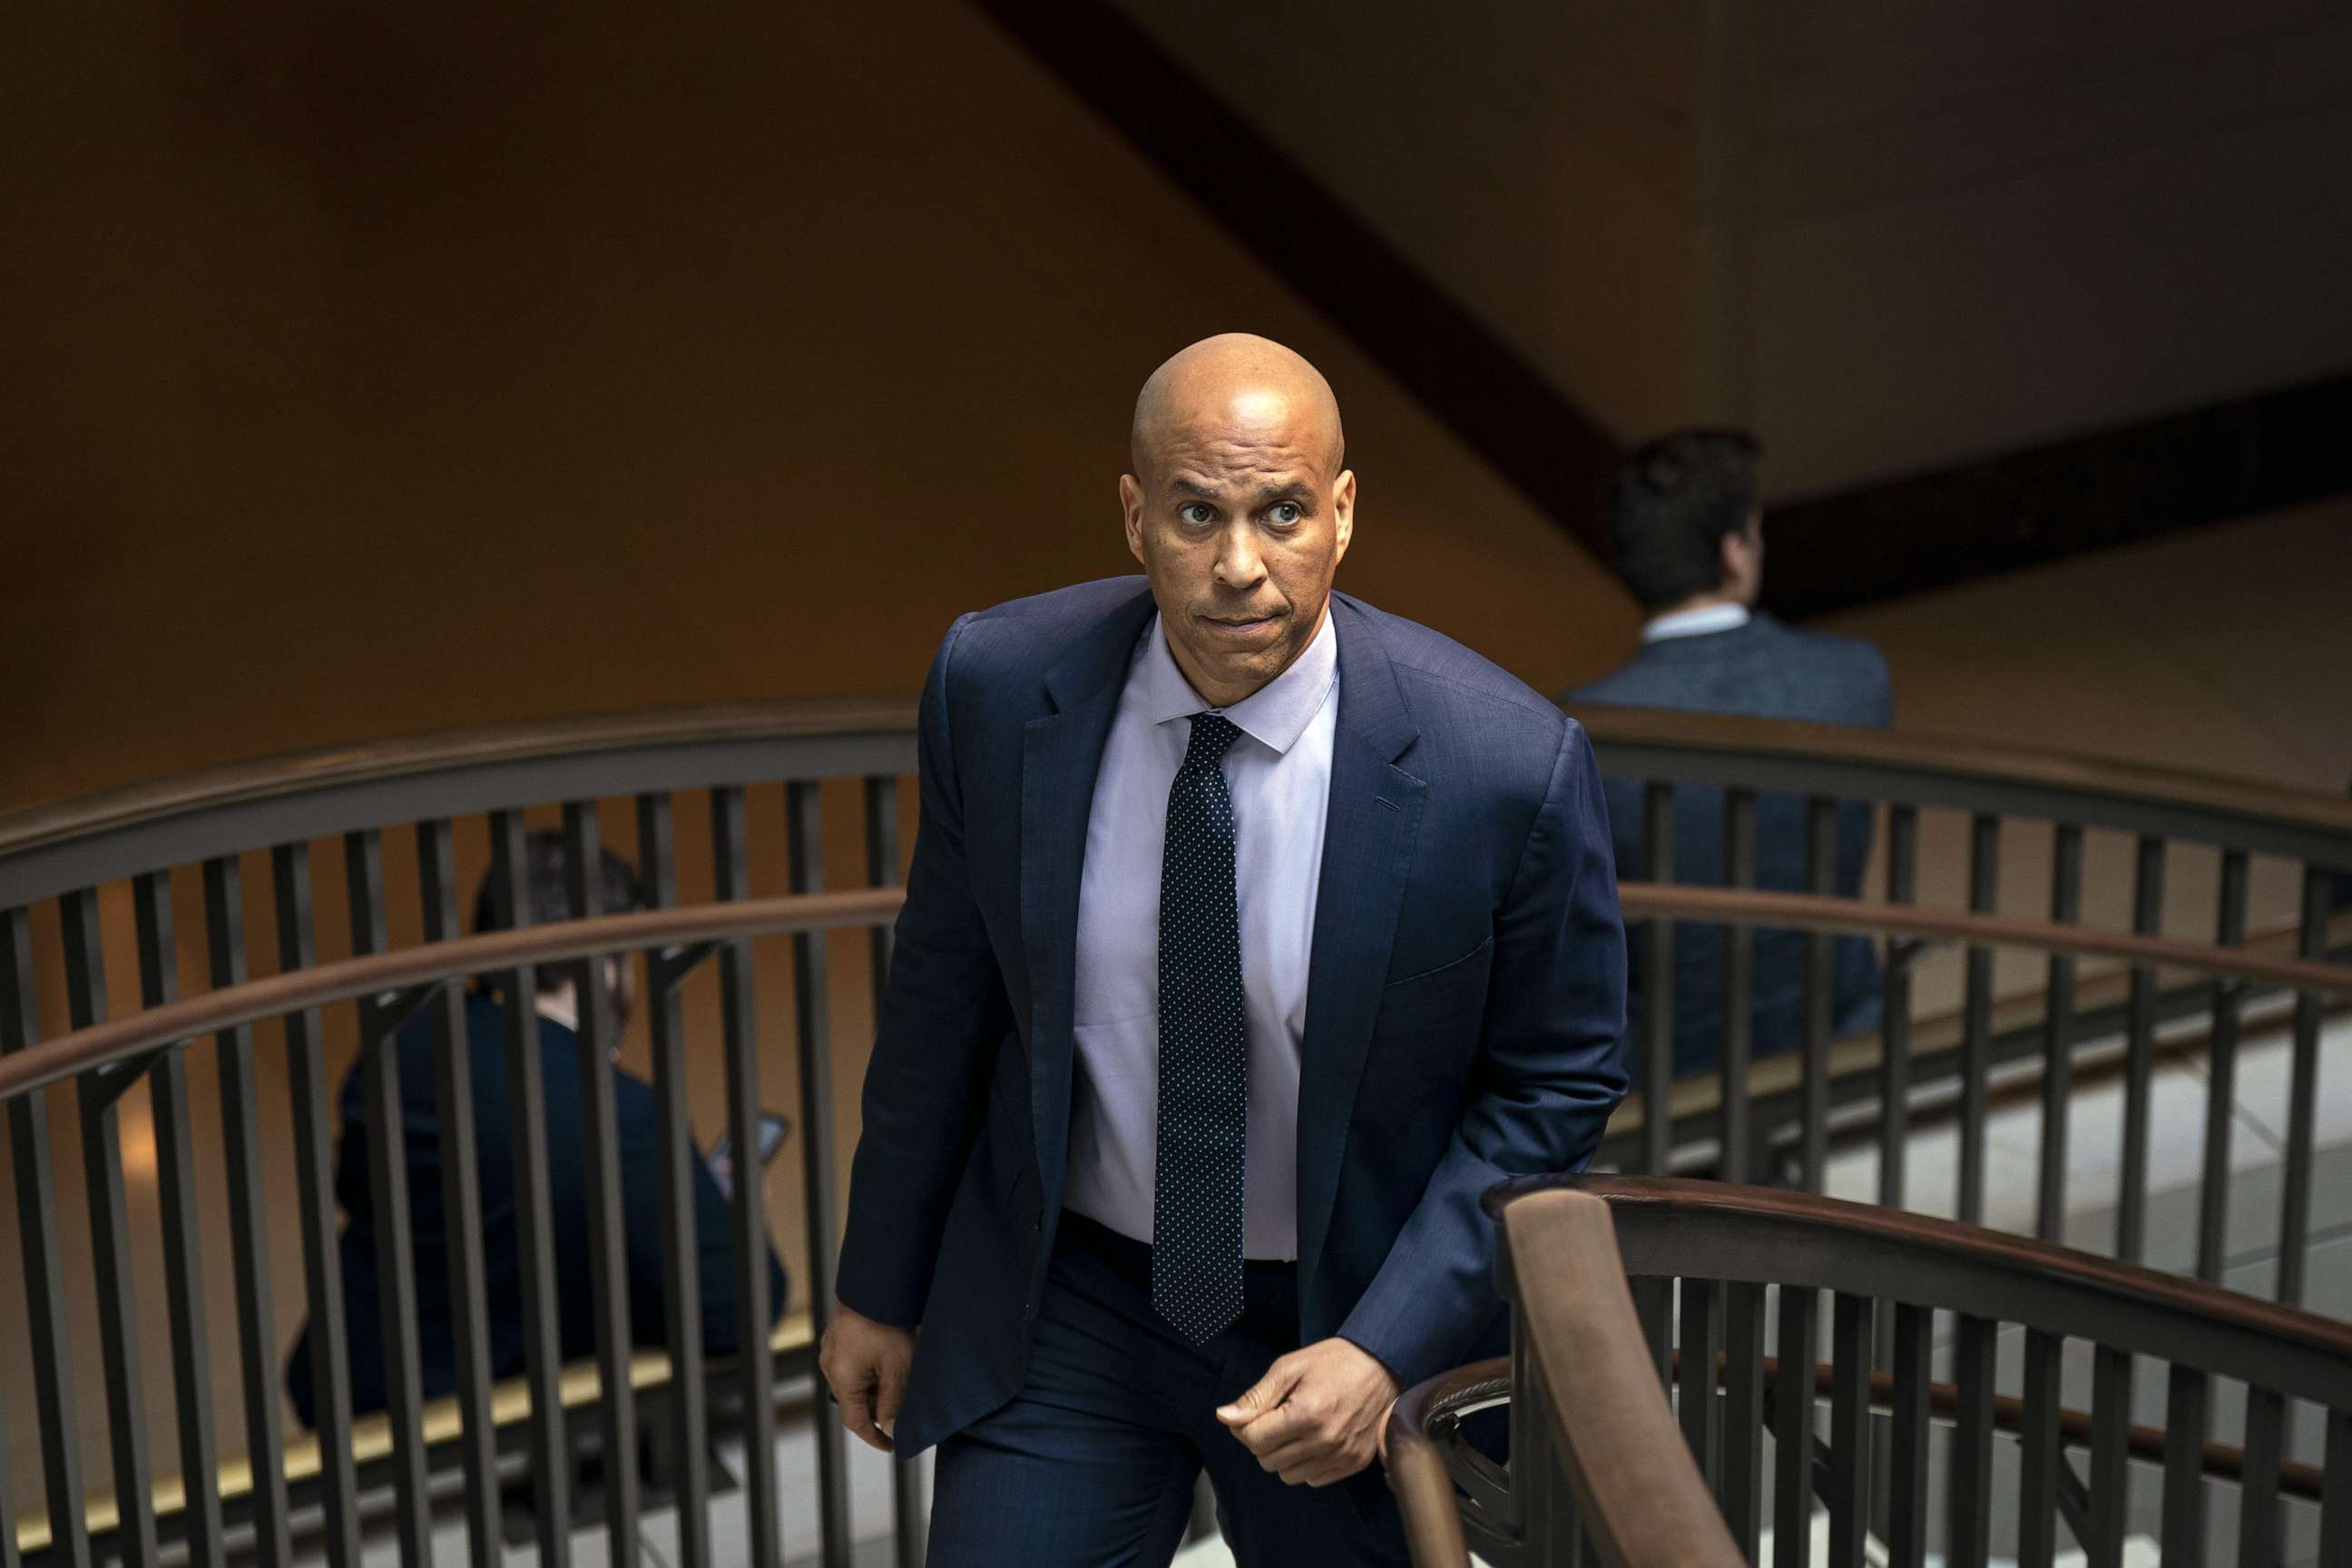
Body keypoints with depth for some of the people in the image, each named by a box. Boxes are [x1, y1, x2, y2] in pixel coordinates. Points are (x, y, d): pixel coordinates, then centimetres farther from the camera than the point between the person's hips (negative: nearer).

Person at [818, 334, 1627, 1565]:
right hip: (1066, 1303, 1)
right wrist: (880, 1285, 8)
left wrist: (1385, 1350, -17)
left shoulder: (1503, 762, -21)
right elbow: (944, 992, 0)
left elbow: (1555, 1084, -9)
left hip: (1352, 1320, -1)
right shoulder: (997, 686, -14)